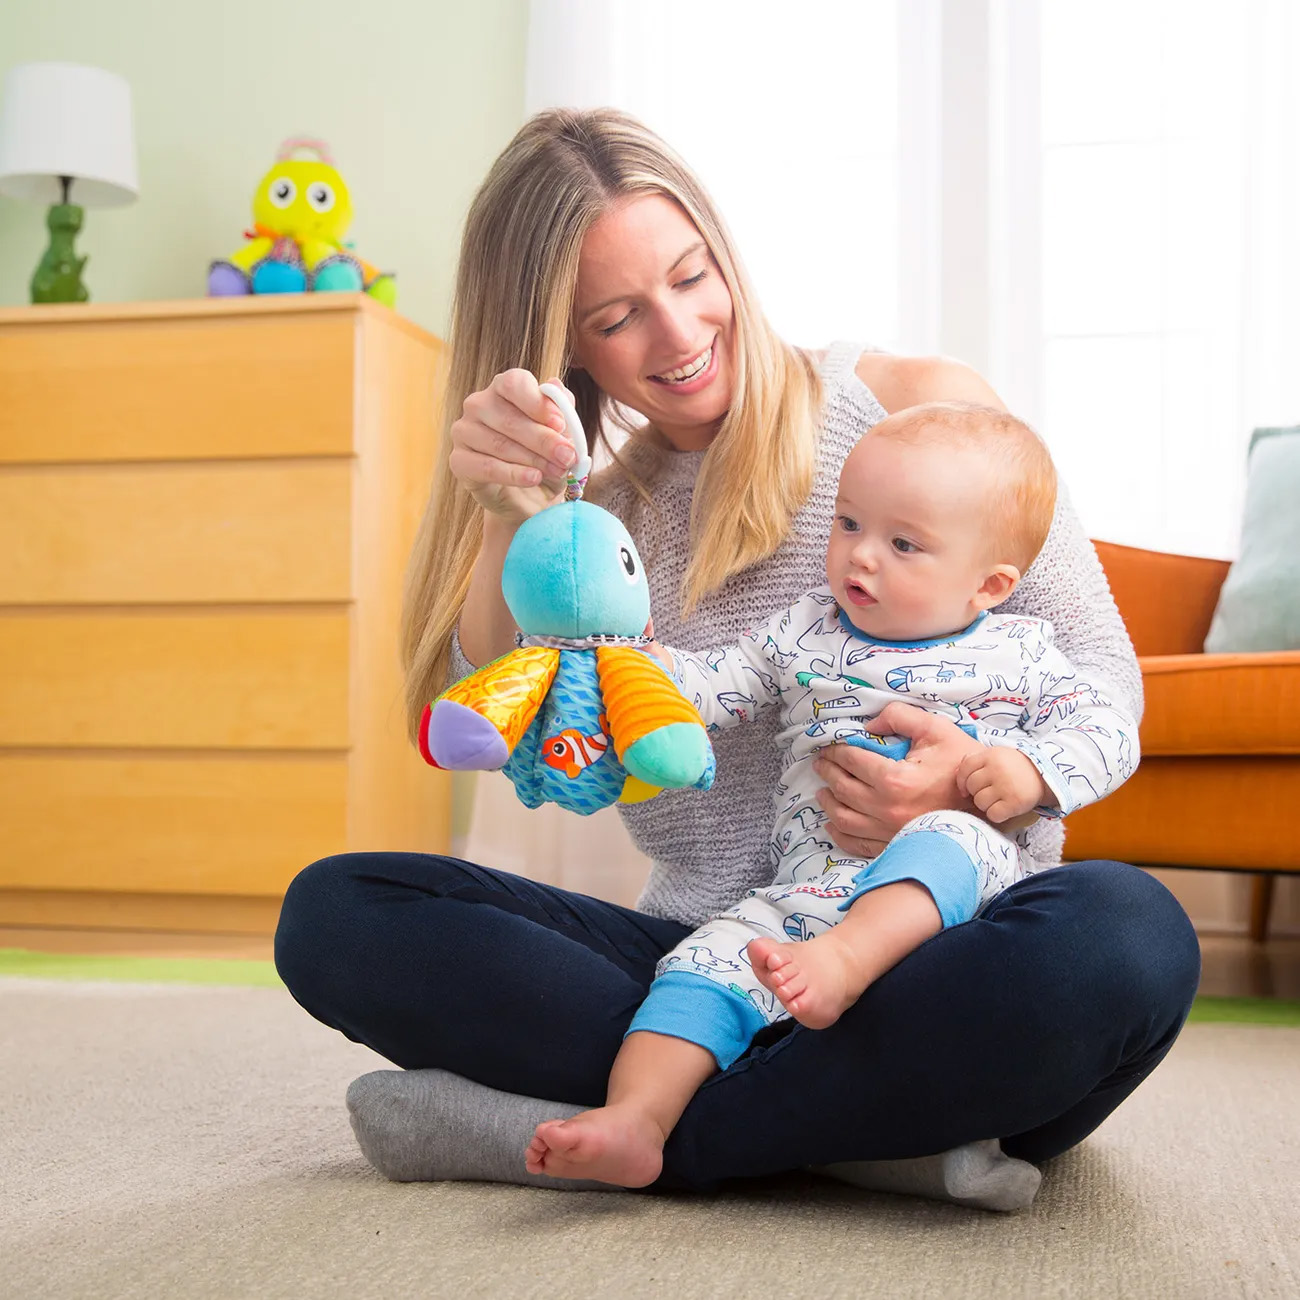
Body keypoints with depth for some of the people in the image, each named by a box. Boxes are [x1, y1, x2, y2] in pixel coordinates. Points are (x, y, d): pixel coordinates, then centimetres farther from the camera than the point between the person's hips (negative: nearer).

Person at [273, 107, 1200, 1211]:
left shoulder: (921, 406, 5)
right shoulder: (599, 510, 14)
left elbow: (1099, 673, 4)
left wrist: (974, 778, -18)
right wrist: (511, 526, -20)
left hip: (926, 953, -3)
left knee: (1123, 934, -36)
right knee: (331, 913, -16)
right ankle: (870, 1126, -20)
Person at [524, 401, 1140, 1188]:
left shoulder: (1017, 655, 9)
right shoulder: (803, 635, 17)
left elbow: (1109, 730, 7)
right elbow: (716, 689, 16)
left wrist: (1033, 771, -13)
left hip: (949, 889, -3)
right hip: (807, 889, 3)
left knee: (952, 838, -36)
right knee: (713, 954, -21)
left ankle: (843, 963, -56)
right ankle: (636, 1121, -32)